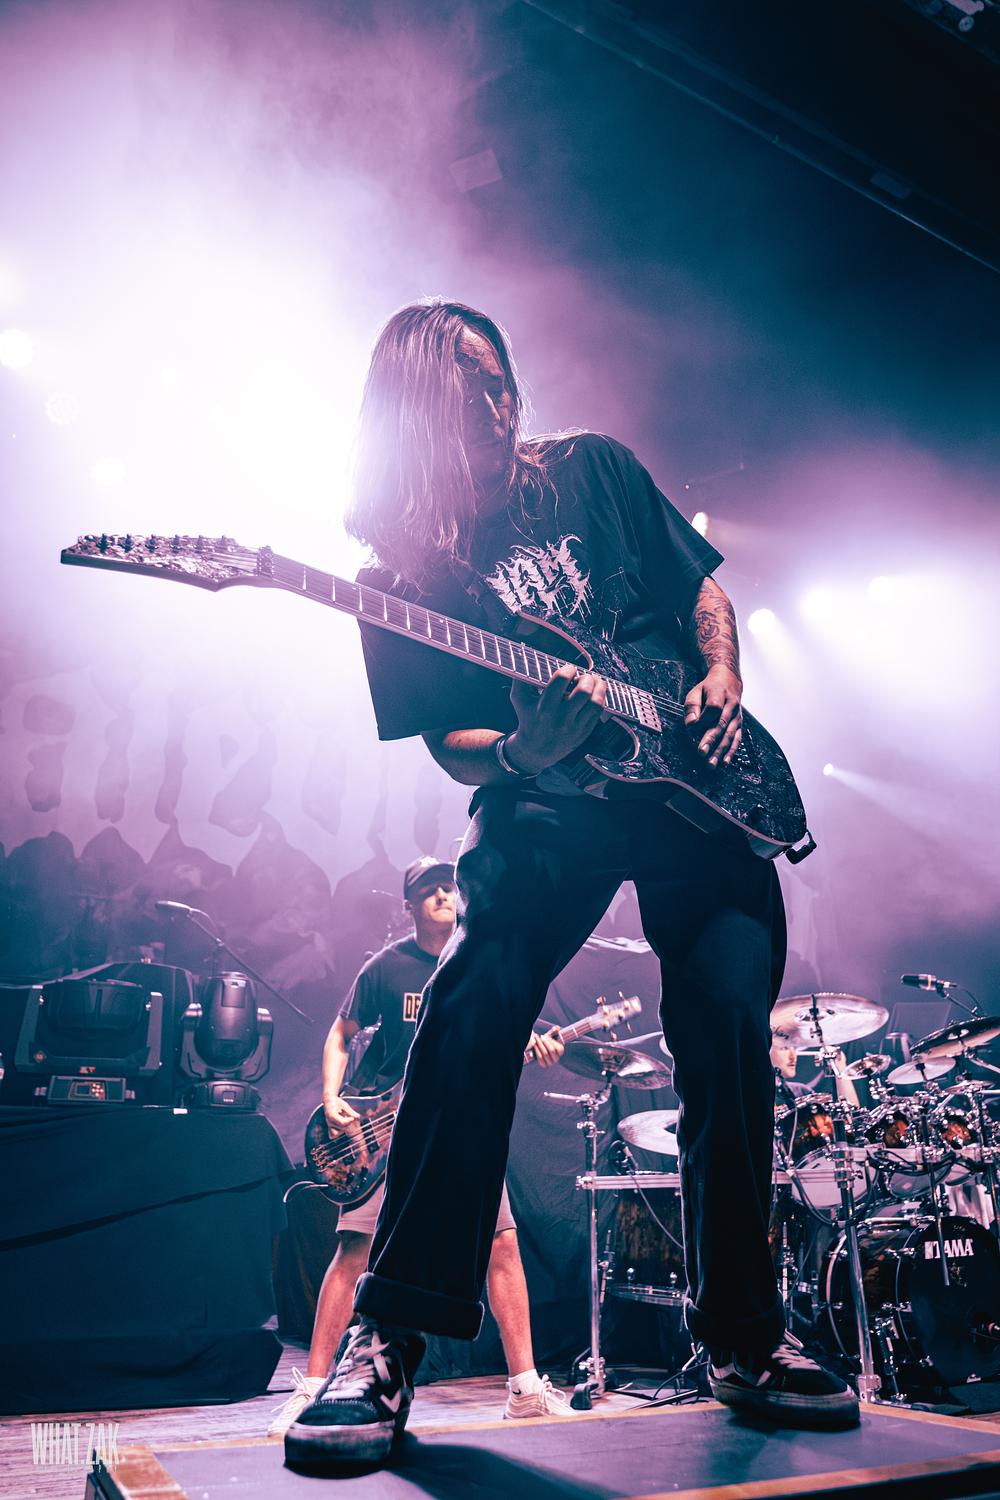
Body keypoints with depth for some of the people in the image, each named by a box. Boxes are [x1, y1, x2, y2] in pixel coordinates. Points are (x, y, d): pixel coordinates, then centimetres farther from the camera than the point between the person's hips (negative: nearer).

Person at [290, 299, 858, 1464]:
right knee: (475, 1007, -26)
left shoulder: (596, 470, 12)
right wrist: (522, 753, -22)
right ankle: (388, 1339, -14)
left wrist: (720, 687, -1)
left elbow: (702, 588, 18)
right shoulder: (409, 569, 3)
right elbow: (452, 748, 0)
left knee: (730, 1030, -8)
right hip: (542, 801, -2)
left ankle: (742, 1335, 11)